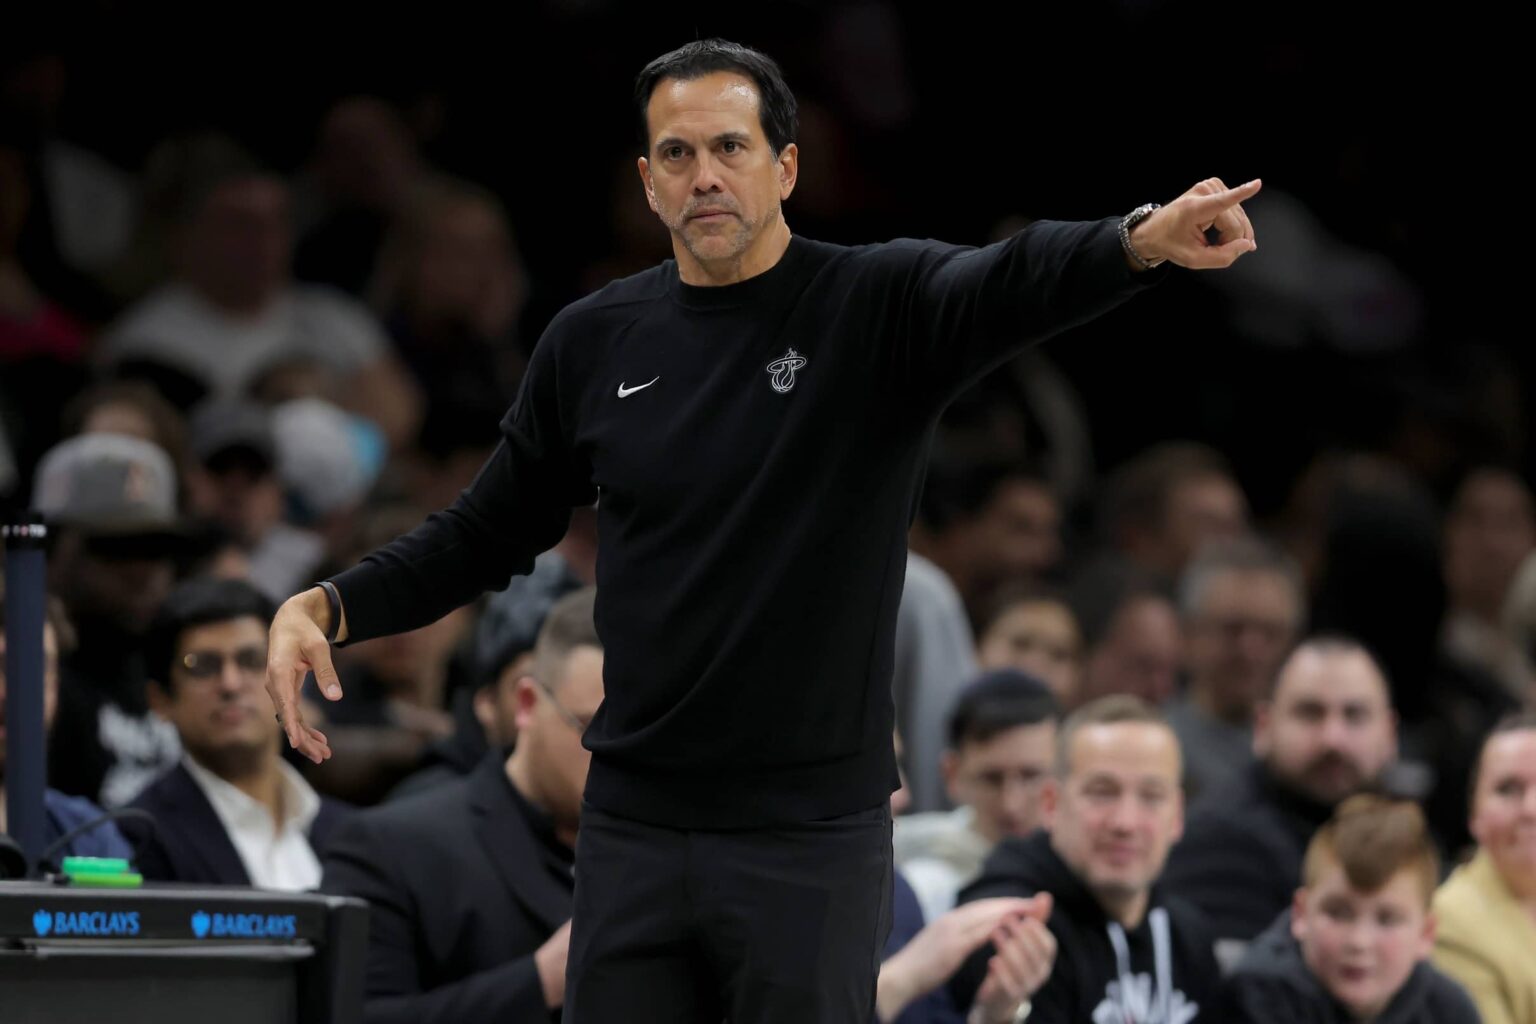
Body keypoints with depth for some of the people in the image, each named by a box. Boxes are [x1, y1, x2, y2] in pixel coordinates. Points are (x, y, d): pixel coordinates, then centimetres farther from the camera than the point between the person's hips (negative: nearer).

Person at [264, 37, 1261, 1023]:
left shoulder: (878, 308, -5)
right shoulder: (594, 344, 6)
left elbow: (1018, 282, -26)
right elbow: (488, 534, 16)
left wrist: (1143, 239, -47)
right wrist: (326, 607, 1)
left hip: (812, 835, -4)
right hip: (636, 828, 4)